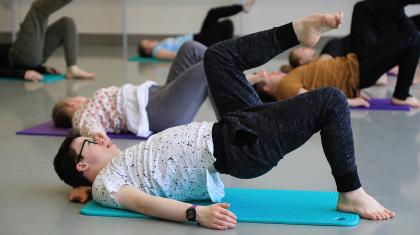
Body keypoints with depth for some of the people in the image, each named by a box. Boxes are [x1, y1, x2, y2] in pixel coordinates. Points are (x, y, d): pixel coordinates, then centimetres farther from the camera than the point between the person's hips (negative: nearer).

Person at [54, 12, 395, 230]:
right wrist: (197, 213, -42)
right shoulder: (105, 186, -7)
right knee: (331, 101, -16)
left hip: (230, 131, 10)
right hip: (235, 146, -10)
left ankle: (298, 32, 13)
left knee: (218, 55, 20)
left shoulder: (122, 164, 21)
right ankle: (351, 194, -7)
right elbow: (144, 202, -25)